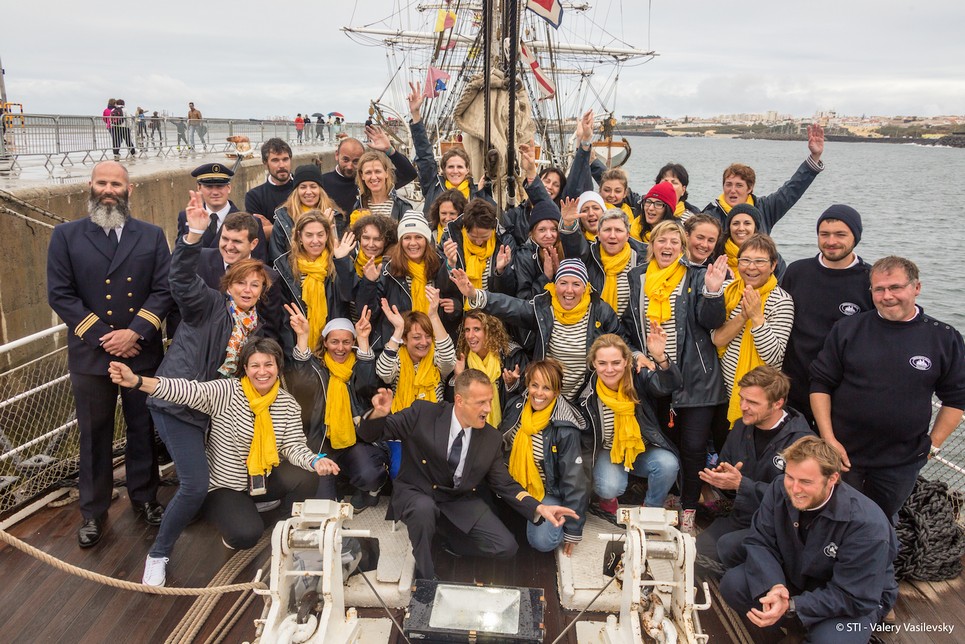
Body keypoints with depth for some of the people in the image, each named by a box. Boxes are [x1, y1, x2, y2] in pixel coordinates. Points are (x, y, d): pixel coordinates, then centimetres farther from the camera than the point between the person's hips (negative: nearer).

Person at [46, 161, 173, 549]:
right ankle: (93, 512, 24)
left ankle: (145, 498, 30)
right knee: (94, 436, 10)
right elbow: (60, 294, -5)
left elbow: (163, 290, -3)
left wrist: (135, 333, -14)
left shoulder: (152, 236, 4)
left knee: (143, 430, 13)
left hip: (143, 352, 1)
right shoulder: (66, 236, 1)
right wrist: (102, 337, -12)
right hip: (90, 354, -1)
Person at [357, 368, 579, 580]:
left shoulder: (492, 439, -5)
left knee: (506, 547, -12)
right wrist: (379, 414, -34)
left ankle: (450, 534, 16)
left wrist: (539, 508, -14)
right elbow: (371, 434, -10)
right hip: (415, 494, -3)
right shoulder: (422, 414, -15)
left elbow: (505, 485, 2)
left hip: (460, 502, 3)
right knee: (424, 507, -39)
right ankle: (425, 577, -12)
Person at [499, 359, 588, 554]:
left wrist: (573, 530, -12)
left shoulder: (565, 428, -23)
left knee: (542, 541, -27)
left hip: (549, 492, -6)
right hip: (515, 485, 6)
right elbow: (499, 446, 8)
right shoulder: (515, 407, -9)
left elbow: (573, 480, -17)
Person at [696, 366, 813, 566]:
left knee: (728, 545, -30)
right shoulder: (741, 427, 5)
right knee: (697, 551, -13)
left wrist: (740, 484, -28)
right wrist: (720, 477, -9)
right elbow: (723, 468, 15)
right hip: (740, 517, 6)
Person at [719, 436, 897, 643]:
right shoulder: (780, 489, -17)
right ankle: (795, 626, 6)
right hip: (791, 576, 4)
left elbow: (853, 598, -28)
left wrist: (790, 607, -36)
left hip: (860, 598, -4)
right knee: (732, 584, -17)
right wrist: (774, 586, -34)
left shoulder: (867, 525, -32)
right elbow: (759, 542, -14)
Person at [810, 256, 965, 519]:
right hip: (843, 454, 0)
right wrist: (829, 439, -8)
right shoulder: (847, 329, -4)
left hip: (902, 463, 1)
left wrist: (933, 445, 0)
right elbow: (821, 385, -2)